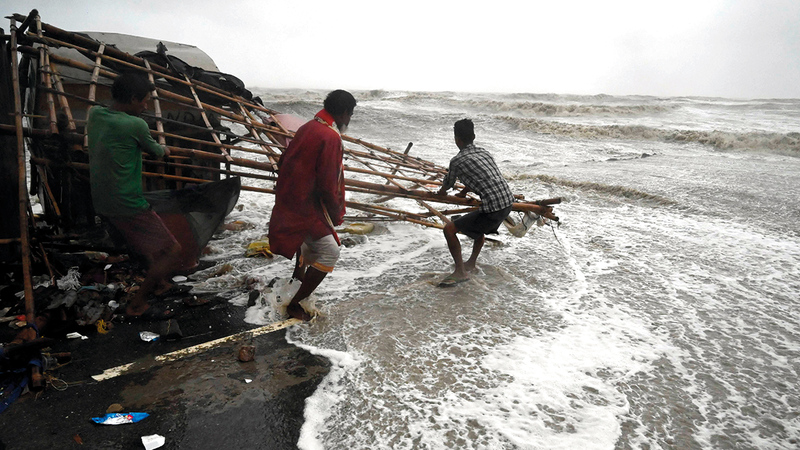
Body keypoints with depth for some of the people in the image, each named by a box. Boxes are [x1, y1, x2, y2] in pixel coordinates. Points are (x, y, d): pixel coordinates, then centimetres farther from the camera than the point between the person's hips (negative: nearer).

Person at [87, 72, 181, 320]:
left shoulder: (95, 114, 6)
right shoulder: (135, 125, -18)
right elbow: (154, 150, 0)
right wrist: (164, 150, 25)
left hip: (101, 204, 9)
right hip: (128, 206, -9)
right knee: (172, 251, -3)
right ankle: (137, 306, 3)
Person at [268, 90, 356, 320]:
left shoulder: (308, 128, 7)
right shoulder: (331, 137, -21)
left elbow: (283, 162, 14)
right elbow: (327, 184, -22)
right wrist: (336, 214, -8)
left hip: (287, 198, 9)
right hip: (306, 205, -9)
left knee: (310, 235, 32)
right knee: (329, 252, -1)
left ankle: (299, 272, 52)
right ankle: (295, 304, 4)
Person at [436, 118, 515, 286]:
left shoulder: (457, 160, -6)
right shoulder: (484, 152, 15)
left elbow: (448, 183, 13)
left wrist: (441, 192, 36)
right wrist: (463, 193, 45)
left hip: (493, 209, -8)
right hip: (508, 202, 9)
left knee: (449, 229, 0)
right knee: (480, 226, 36)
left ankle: (460, 272, 3)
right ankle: (471, 263, 46)